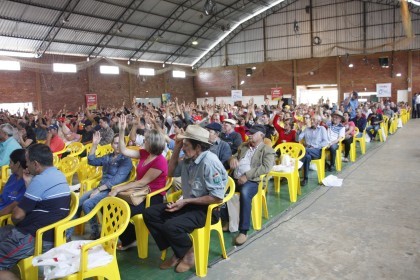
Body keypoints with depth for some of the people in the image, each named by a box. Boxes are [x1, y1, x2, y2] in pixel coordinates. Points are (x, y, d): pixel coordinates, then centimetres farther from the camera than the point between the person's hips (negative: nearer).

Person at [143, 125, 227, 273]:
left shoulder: (209, 162, -23)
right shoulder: (189, 159, 2)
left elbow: (217, 197, -25)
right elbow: (171, 172, 17)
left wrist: (186, 201, -22)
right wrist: (176, 149, 2)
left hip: (207, 209, -9)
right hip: (189, 203, 9)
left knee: (171, 226, -30)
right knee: (150, 213, 0)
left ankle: (189, 253, 2)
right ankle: (178, 252, 5)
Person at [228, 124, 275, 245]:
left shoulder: (267, 150, 3)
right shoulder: (243, 145, 23)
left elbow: (266, 168, -11)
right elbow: (235, 156, 28)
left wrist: (247, 176, -20)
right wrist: (232, 158, 0)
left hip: (252, 181, -6)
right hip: (235, 178, 6)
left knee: (244, 193, -38)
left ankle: (243, 231, -31)